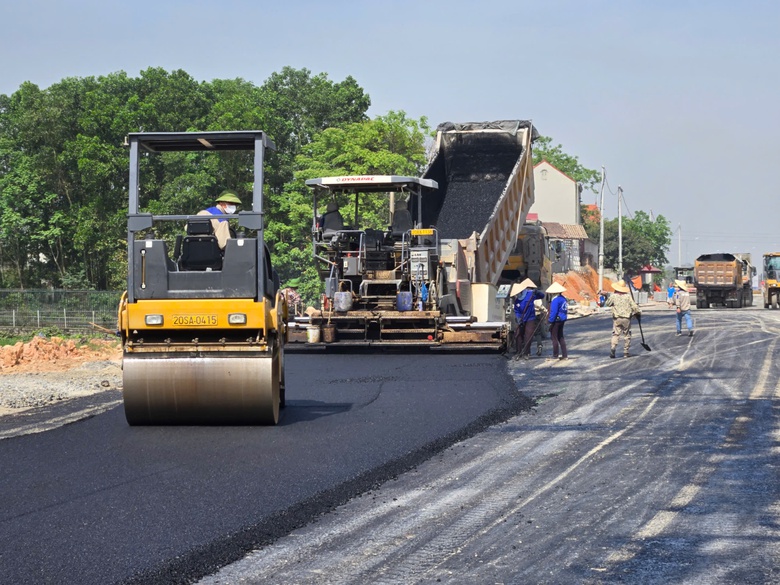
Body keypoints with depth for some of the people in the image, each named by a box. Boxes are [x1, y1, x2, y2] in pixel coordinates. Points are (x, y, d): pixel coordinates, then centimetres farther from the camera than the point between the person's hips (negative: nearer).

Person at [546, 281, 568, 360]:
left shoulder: (555, 300, -19)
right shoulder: (563, 298, 9)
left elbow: (553, 312, -22)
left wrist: (550, 321, -17)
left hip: (556, 320, -9)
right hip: (562, 320, 9)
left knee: (554, 338, 0)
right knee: (561, 337, 16)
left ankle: (555, 356, 4)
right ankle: (565, 355, 16)